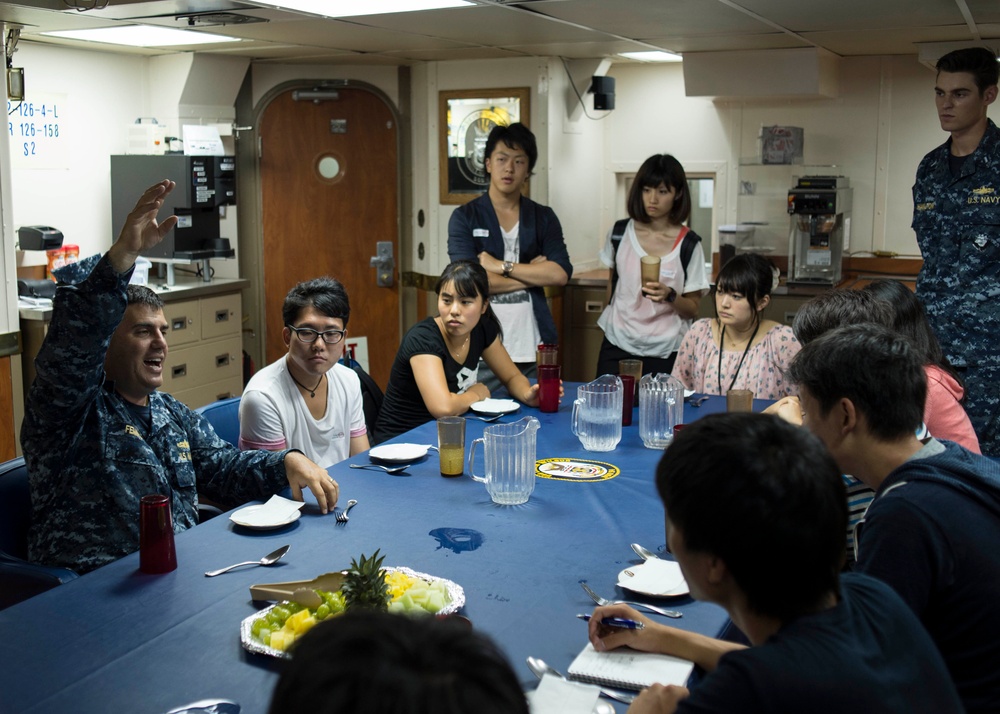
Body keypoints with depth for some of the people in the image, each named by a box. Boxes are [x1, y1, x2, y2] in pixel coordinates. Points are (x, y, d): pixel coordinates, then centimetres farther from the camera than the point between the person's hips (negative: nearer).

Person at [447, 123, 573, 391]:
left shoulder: (543, 217, 10)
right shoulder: (464, 217, 2)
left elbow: (561, 274, -5)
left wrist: (501, 266, -10)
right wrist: (533, 273, -5)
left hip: (533, 350, 2)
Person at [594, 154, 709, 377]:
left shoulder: (688, 244, -6)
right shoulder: (619, 233, 1)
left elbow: (693, 309, -2)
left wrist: (669, 296, -20)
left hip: (664, 353, -2)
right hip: (617, 346, 2)